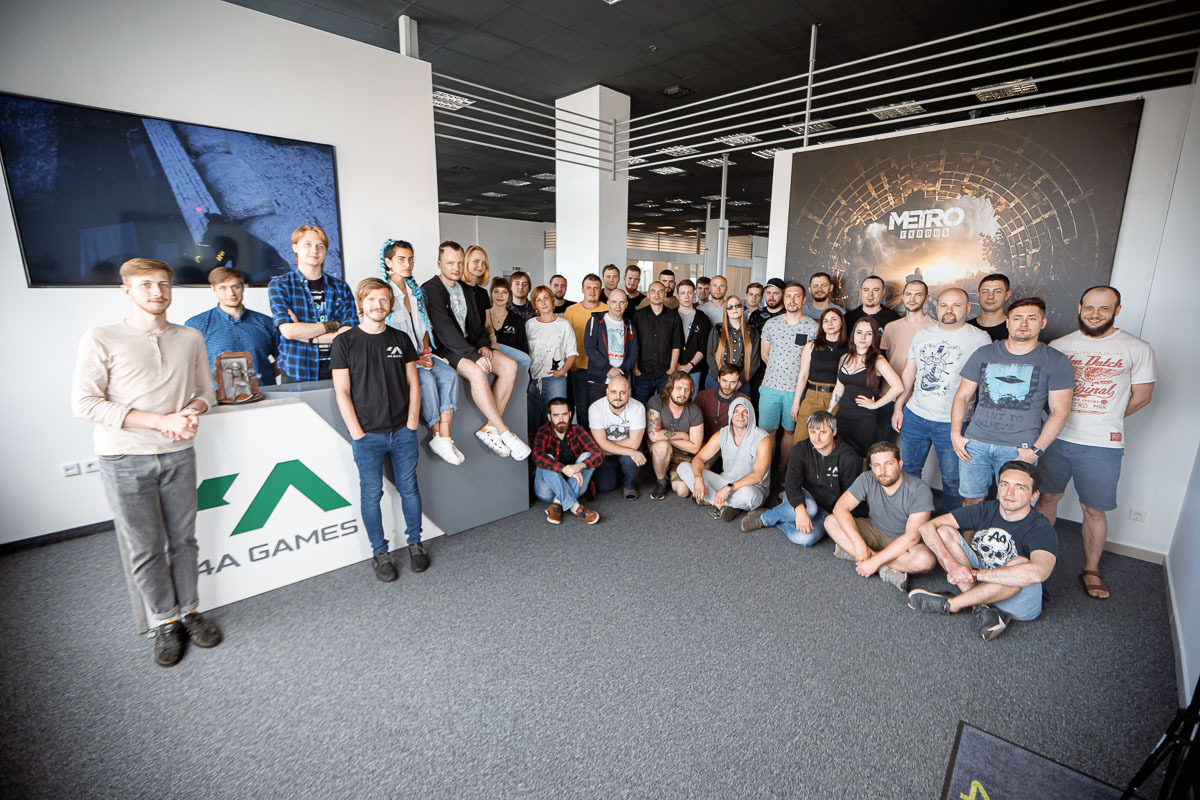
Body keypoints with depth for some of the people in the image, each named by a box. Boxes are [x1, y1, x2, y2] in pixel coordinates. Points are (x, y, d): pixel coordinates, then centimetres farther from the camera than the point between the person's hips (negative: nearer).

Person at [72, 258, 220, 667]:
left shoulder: (191, 338, 6)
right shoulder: (101, 340, -5)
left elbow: (206, 390, 13)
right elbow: (85, 402, -10)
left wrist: (192, 411, -10)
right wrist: (161, 421, -19)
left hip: (178, 455, 3)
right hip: (124, 459, -2)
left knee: (183, 539, 10)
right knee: (144, 548, 6)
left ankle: (189, 611, 26)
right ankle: (164, 623, 22)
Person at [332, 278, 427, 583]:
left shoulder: (401, 339, 7)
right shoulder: (345, 342, -1)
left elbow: (413, 384, 8)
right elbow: (342, 391, -3)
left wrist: (412, 423, -1)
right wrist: (357, 433, -9)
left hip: (403, 432, 2)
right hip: (368, 435, -2)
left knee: (409, 489, 10)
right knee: (371, 494, 7)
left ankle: (415, 544, 26)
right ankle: (380, 552, 22)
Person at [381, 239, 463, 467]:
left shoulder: (415, 290, 15)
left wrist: (426, 351, 1)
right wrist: (413, 360, -17)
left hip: (420, 353, 6)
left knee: (449, 374, -20)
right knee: (427, 379, -30)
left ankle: (444, 437, -24)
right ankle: (438, 436, -18)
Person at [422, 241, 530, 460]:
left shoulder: (465, 289, 15)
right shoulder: (430, 290, -10)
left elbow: (477, 322, 19)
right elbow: (444, 330, -21)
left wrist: (484, 345, -2)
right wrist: (474, 355, -28)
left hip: (469, 344, 8)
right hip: (444, 348, -7)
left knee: (510, 366, -14)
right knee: (477, 372, -35)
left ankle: (490, 428, -13)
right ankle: (504, 433, -26)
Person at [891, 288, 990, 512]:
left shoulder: (979, 339, -6)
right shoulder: (922, 334, 7)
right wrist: (898, 406, 8)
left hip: (951, 423, -4)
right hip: (914, 416, 4)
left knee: (952, 479, 7)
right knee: (908, 469, 16)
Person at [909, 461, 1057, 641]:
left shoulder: (1042, 530, -20)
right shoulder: (984, 510, -7)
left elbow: (1037, 573, -42)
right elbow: (928, 527, -12)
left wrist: (974, 574, -35)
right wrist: (950, 563, -29)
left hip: (1022, 599, -4)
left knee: (1022, 563, -37)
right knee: (944, 531, -14)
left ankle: (949, 605, -19)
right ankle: (982, 608, -20)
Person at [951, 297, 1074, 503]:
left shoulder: (1056, 362, 3)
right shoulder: (984, 354, 9)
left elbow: (1059, 411, -1)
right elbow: (962, 396, 10)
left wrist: (1036, 450, -9)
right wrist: (955, 434, 1)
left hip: (1019, 449, -2)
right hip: (975, 442, 2)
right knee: (971, 500, 8)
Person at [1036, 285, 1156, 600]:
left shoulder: (1137, 349, -1)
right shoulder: (1058, 346, 4)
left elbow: (1141, 397, 4)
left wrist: (1102, 421, 4)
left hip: (1101, 446, -2)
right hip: (1055, 439, 2)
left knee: (1094, 510, 7)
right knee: (1047, 497, 11)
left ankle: (1091, 570, 24)